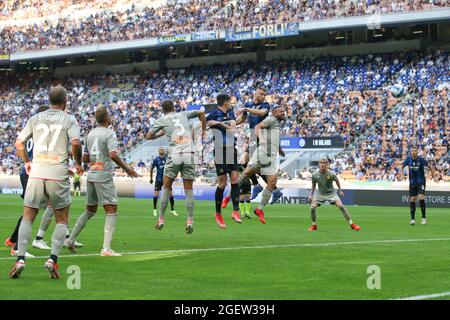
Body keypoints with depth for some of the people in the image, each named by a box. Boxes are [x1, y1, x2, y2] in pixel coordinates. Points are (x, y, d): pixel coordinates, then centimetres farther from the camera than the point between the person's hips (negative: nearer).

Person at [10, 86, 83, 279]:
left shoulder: (36, 118, 11)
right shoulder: (69, 120, 2)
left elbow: (19, 143, 11)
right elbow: (75, 142, -14)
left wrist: (27, 162, 26)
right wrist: (78, 163, 2)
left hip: (37, 171, 2)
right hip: (58, 172, -2)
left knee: (27, 218, 8)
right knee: (62, 220, 9)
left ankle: (20, 259, -6)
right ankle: (53, 259, -7)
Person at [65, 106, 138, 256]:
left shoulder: (90, 134, 13)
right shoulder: (109, 134, -9)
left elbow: (85, 158, 18)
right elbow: (113, 155, -21)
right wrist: (127, 169, -12)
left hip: (91, 176, 8)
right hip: (104, 177, -8)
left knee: (90, 210, 21)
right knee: (111, 211, -6)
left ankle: (71, 240, 23)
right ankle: (106, 248, -15)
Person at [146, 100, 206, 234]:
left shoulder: (162, 120, 13)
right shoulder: (183, 114, 20)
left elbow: (148, 136, 16)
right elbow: (201, 113, 26)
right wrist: (203, 131, 31)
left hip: (174, 155, -2)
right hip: (189, 154, 2)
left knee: (166, 187, 11)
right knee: (188, 189, 6)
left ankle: (161, 219, 9)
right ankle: (190, 220, -5)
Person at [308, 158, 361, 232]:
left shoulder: (331, 174, -19)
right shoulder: (315, 175, -13)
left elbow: (337, 181, 3)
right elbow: (313, 186, 5)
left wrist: (340, 190, 8)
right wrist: (311, 195, -1)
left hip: (331, 193, -2)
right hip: (320, 194, 2)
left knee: (341, 206, -18)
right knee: (312, 207, -16)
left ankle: (352, 224, -9)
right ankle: (314, 225, 8)